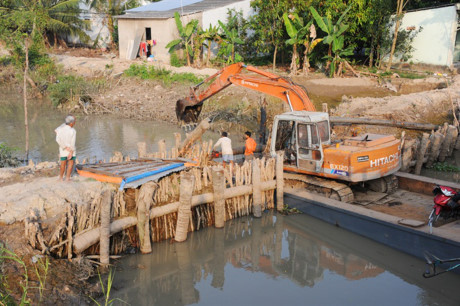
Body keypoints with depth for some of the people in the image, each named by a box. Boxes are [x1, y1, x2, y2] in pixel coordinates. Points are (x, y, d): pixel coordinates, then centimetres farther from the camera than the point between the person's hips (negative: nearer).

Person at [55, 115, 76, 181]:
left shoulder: (60, 129, -11)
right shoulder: (73, 131, -20)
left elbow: (58, 140, -19)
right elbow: (72, 143, -20)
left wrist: (65, 147, -15)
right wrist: (71, 152, -15)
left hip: (62, 149, 4)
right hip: (71, 150, -3)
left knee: (63, 164, 17)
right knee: (71, 163, 12)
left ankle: (61, 178, 25)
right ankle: (67, 178, 11)